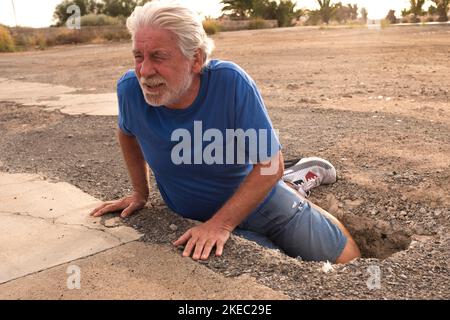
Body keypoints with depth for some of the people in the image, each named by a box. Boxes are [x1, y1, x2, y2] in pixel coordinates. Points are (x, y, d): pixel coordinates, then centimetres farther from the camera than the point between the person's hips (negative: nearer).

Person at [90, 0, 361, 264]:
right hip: (194, 220, 2)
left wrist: (221, 223, -30)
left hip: (261, 203, -2)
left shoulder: (231, 82, -30)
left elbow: (271, 165, -26)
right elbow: (128, 133, 4)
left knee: (348, 261, 8)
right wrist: (140, 193, 5)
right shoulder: (130, 88, -20)